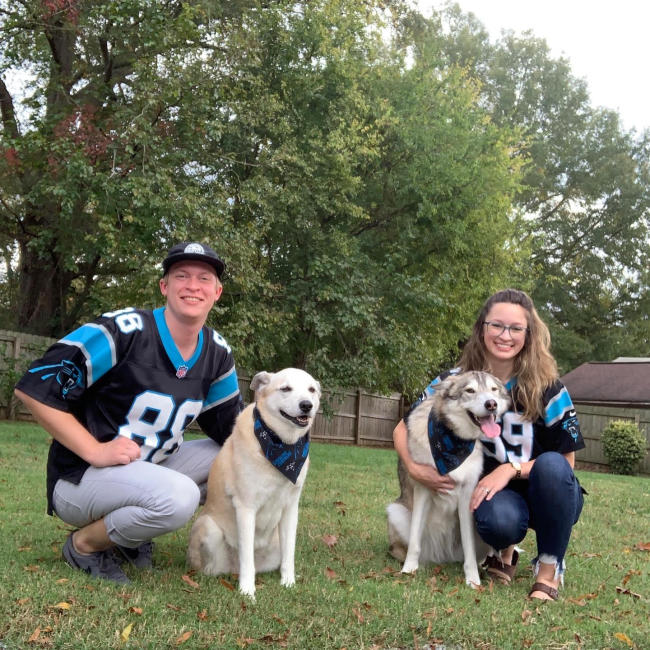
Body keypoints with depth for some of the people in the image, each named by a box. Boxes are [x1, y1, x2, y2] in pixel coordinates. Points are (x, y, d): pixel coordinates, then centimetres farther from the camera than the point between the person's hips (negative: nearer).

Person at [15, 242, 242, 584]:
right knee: (178, 496, -33)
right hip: (80, 477, -8)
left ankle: (133, 532, 9)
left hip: (149, 469, 8)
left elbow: (230, 429, 8)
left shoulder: (217, 353, 1)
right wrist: (95, 452, -24)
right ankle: (84, 545, -3)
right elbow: (33, 388, -21)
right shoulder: (123, 329, -20)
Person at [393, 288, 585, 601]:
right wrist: (414, 468, -20)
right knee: (497, 519, -36)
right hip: (496, 494, 0)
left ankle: (549, 568, -12)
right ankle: (505, 551, 4)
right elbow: (403, 428, -1)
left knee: (552, 465, -35)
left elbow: (566, 463, -9)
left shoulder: (548, 389, -14)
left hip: (550, 498, 0)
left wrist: (512, 468, -24)